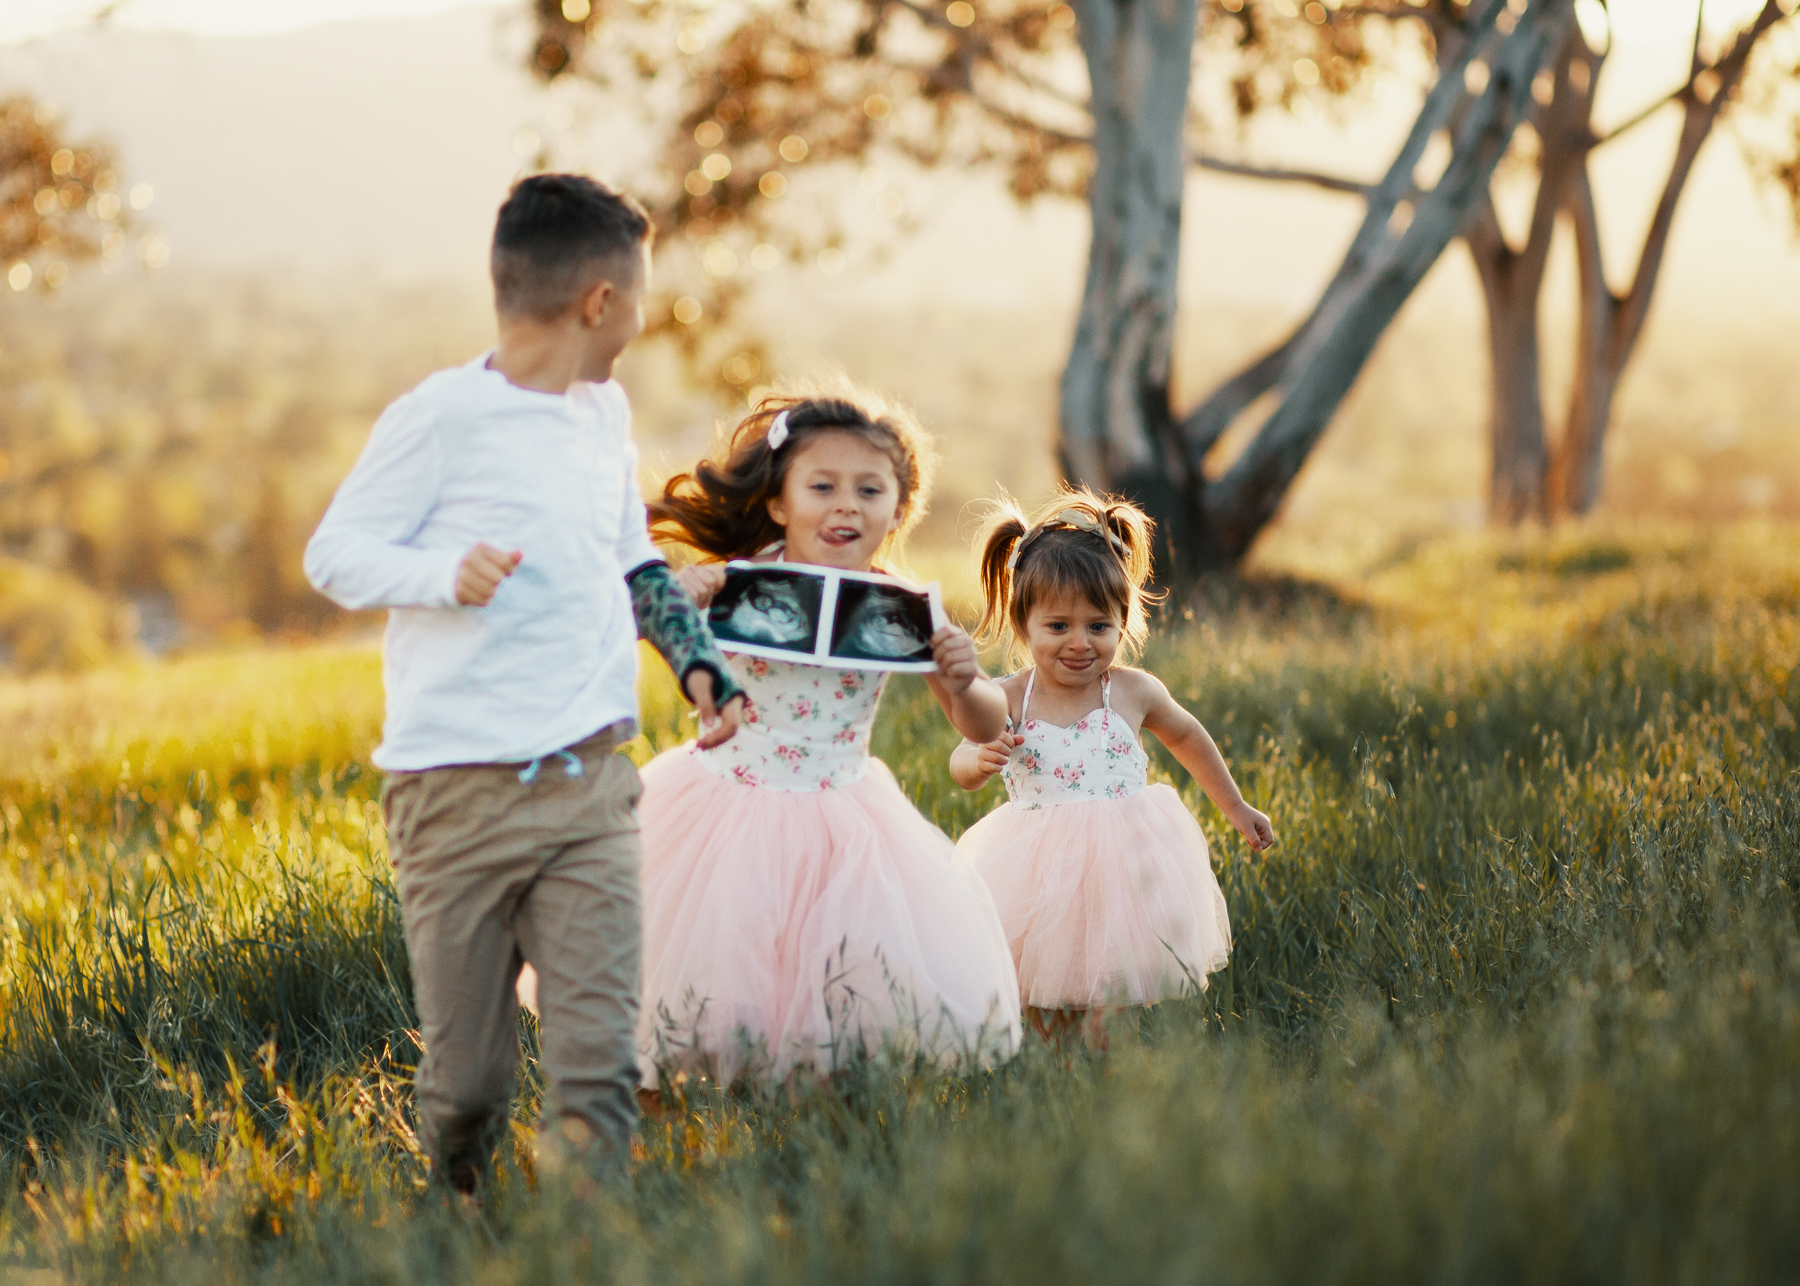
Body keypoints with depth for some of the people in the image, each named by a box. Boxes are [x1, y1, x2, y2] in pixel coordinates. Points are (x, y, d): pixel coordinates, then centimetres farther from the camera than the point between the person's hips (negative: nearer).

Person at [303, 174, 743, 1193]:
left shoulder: (606, 412, 15)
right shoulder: (443, 416, -6)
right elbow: (334, 554, -4)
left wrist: (703, 665, 20)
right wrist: (448, 573, -20)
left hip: (592, 784, 5)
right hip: (459, 791, -5)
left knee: (600, 1053, -8)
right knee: (463, 1079, 3)